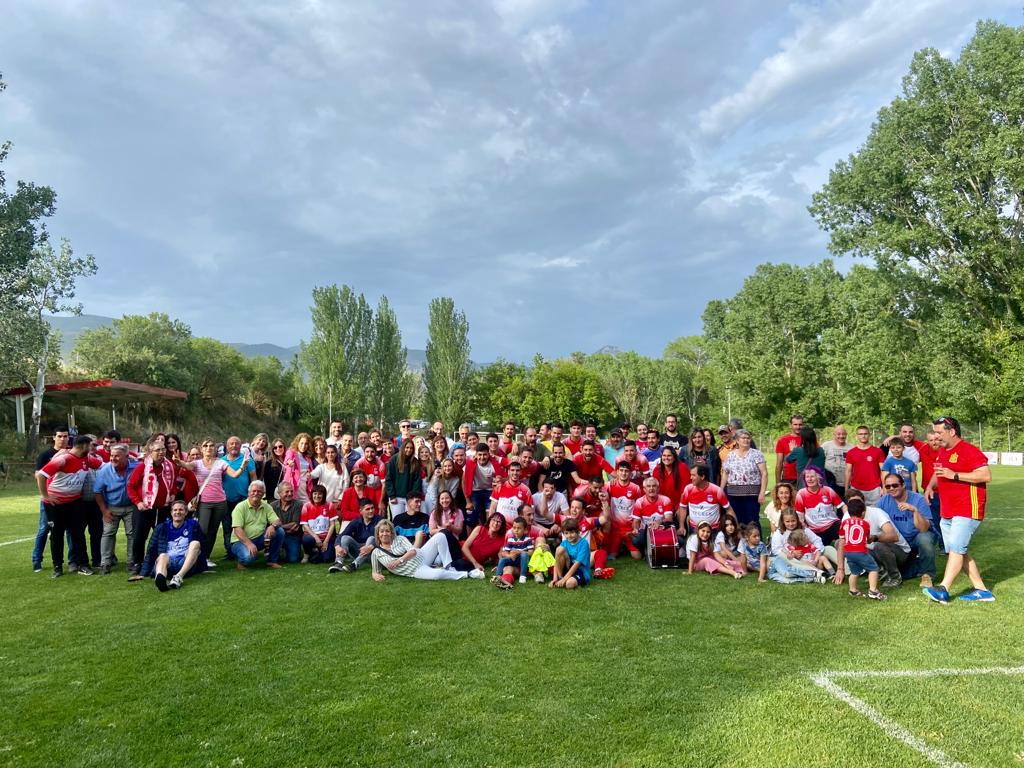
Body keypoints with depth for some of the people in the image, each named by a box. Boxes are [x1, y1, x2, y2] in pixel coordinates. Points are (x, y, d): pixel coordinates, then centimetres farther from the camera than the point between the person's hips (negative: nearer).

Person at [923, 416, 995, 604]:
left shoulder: (970, 451, -12)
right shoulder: (942, 452, 15)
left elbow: (986, 476, -22)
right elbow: (938, 472, 30)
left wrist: (954, 475, -25)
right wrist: (930, 486, 10)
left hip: (967, 511, -10)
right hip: (947, 512, 10)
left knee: (956, 548, -16)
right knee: (960, 552, 12)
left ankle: (943, 589, -21)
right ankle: (982, 591, 20)